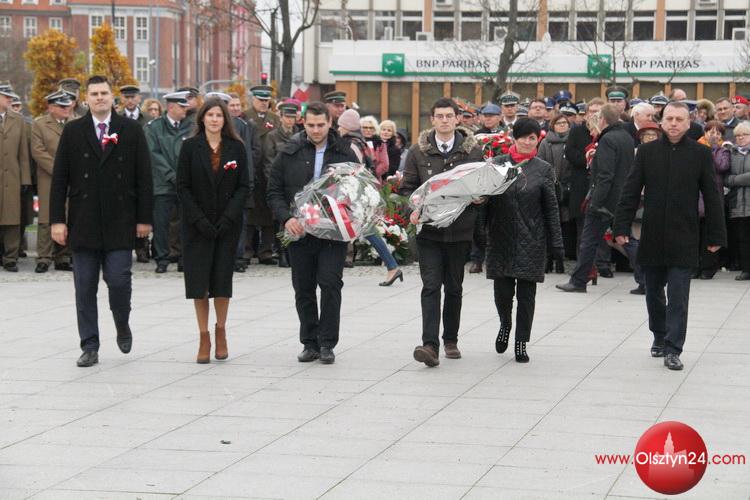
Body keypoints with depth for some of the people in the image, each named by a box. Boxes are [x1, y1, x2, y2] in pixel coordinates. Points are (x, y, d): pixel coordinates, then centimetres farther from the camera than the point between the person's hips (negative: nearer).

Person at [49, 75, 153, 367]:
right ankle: (89, 347, 11)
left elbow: (144, 178, 3)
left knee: (119, 280, -7)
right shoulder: (72, 132, 5)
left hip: (120, 223, -1)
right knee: (85, 288, 3)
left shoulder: (131, 131, 3)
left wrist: (144, 218, -2)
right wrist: (57, 220, -3)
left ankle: (122, 326, 22)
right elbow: (59, 179, 3)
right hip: (83, 223, 1)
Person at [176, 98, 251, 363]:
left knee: (222, 279, 2)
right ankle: (204, 339, 7)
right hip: (197, 226, -1)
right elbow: (182, 187, -2)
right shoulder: (190, 147, 0)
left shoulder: (236, 148, 3)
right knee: (199, 281, -1)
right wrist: (200, 220, -11)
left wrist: (229, 217, -11)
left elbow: (244, 186, 2)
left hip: (227, 224, 1)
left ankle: (220, 331, 21)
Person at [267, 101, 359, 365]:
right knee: (304, 289, 7)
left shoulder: (345, 154, 4)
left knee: (330, 284, -10)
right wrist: (286, 218, -11)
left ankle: (327, 344, -1)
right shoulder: (289, 153, 4)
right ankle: (310, 343, 17)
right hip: (299, 232, 2)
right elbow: (274, 191, 5)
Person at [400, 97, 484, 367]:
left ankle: (451, 340, 27)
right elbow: (407, 186, 6)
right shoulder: (418, 151, 3)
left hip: (459, 229, 1)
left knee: (454, 287, 12)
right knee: (431, 286, -10)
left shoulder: (473, 150, 3)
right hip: (428, 230, -1)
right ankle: (430, 345, -16)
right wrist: (413, 208, -12)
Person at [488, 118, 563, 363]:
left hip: (531, 241, -1)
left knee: (526, 294, 0)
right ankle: (505, 323, 31)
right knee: (502, 291, 0)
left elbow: (551, 208, 3)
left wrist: (556, 243, 1)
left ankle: (521, 343, 11)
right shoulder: (497, 164, 5)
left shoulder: (543, 169, 3)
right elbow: (487, 200, 7)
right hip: (501, 238, 1)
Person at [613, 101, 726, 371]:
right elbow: (631, 192, 3)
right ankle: (659, 337, 33)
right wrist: (621, 227, -3)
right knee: (654, 292, 14)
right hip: (653, 236, 2)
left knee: (678, 297, -4)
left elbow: (711, 197, 1)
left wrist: (716, 235, 0)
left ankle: (673, 349, 0)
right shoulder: (647, 151, 2)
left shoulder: (701, 154, -2)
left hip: (683, 238, -2)